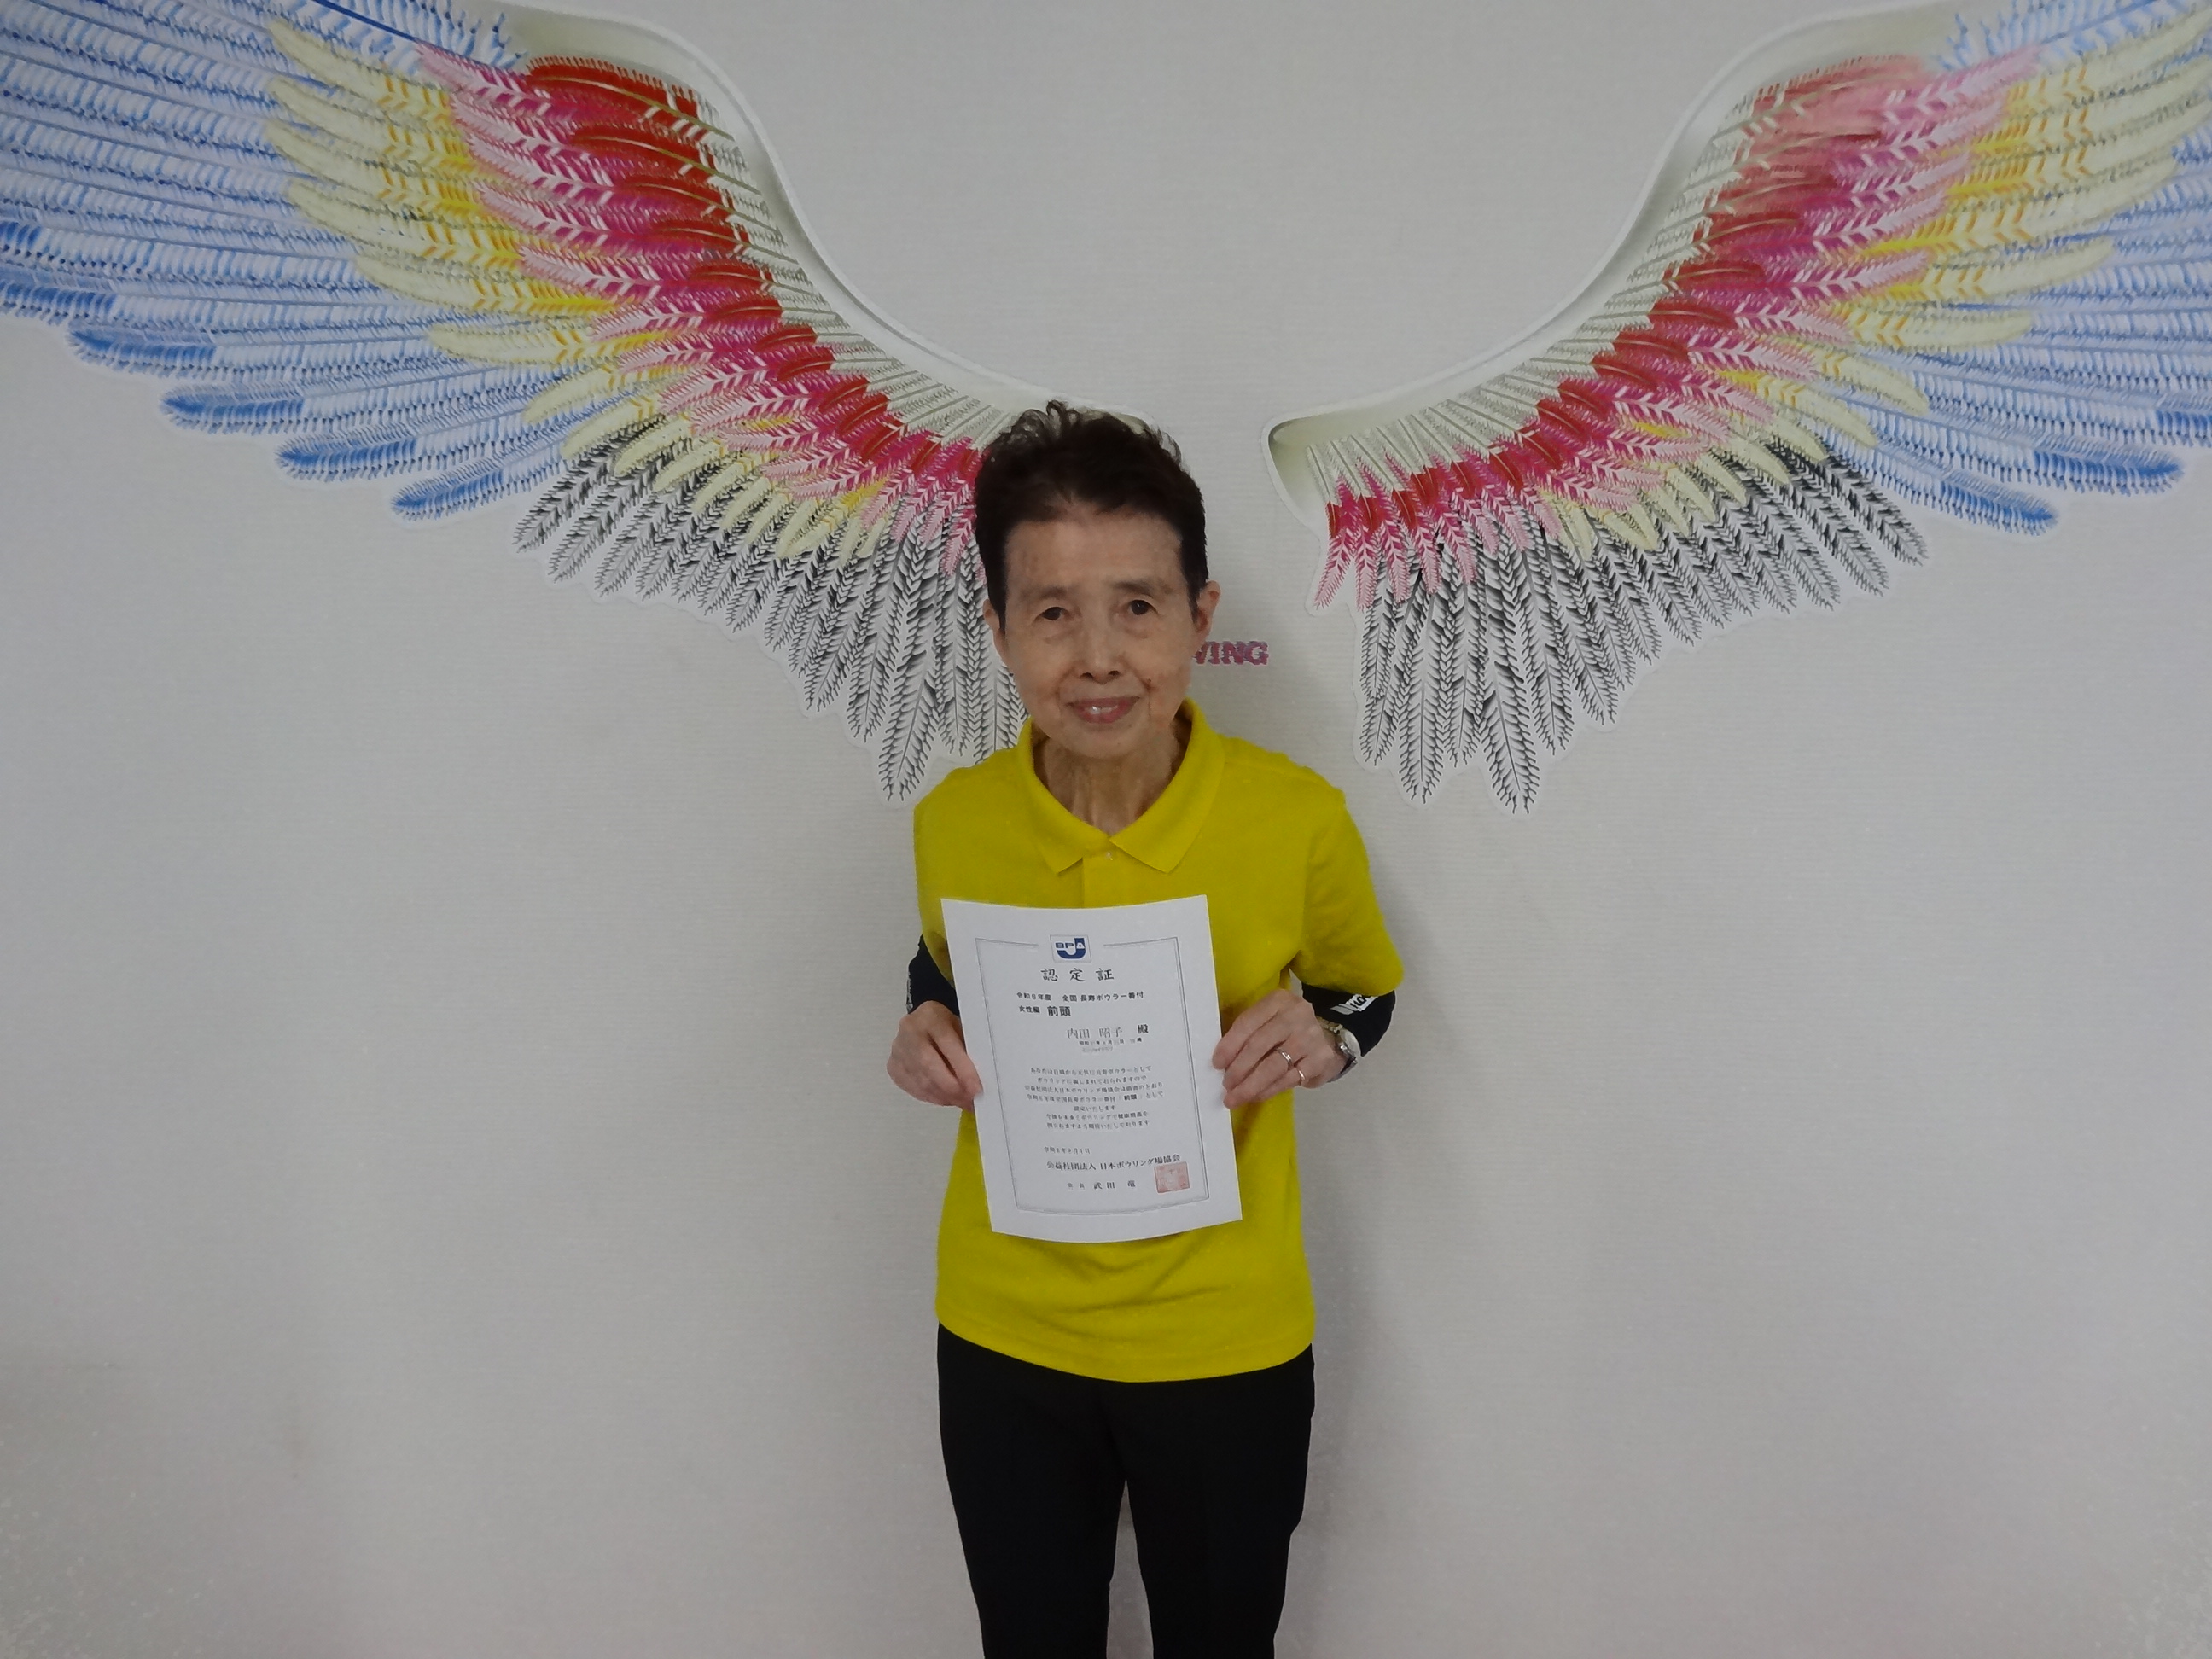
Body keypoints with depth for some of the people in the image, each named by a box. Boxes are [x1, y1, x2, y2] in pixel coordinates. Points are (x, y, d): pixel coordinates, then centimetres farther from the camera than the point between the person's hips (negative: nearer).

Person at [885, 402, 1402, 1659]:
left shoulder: (1299, 819, -17)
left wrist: (1323, 1038, -19)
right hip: (1004, 1336, 2)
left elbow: (1365, 995, 3)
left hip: (1229, 1345, -1)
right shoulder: (952, 822, -11)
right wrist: (929, 1029, -12)